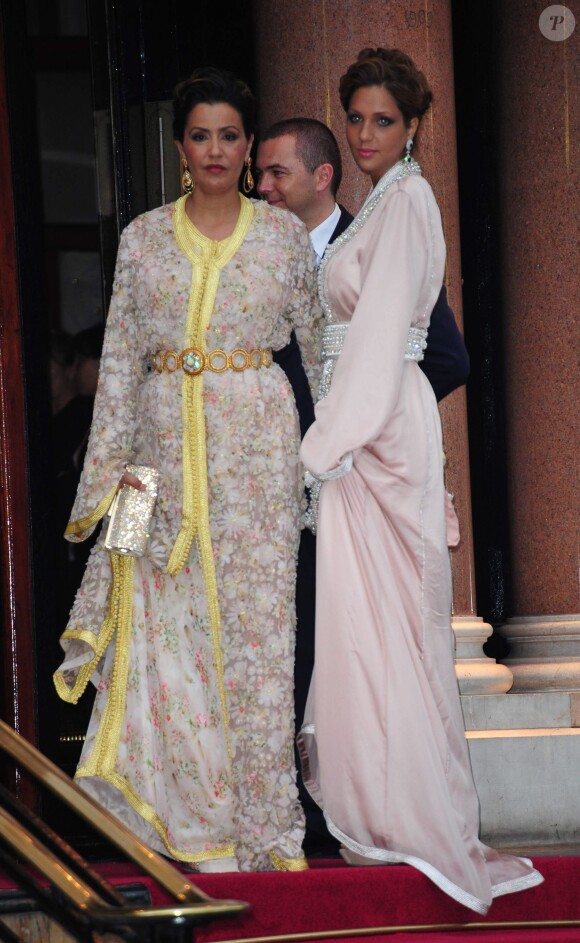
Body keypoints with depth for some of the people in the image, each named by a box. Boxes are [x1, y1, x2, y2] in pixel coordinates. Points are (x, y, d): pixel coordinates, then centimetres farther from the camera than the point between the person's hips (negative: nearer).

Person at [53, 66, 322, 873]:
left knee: (254, 623, -3)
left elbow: (316, 344, 11)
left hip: (255, 441, -1)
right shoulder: (144, 237, 8)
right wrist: (112, 467, 2)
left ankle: (264, 825, 4)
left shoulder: (284, 234, 6)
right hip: (166, 444, 1)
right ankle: (195, 824, 7)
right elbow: (120, 357, 8)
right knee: (164, 625, -2)